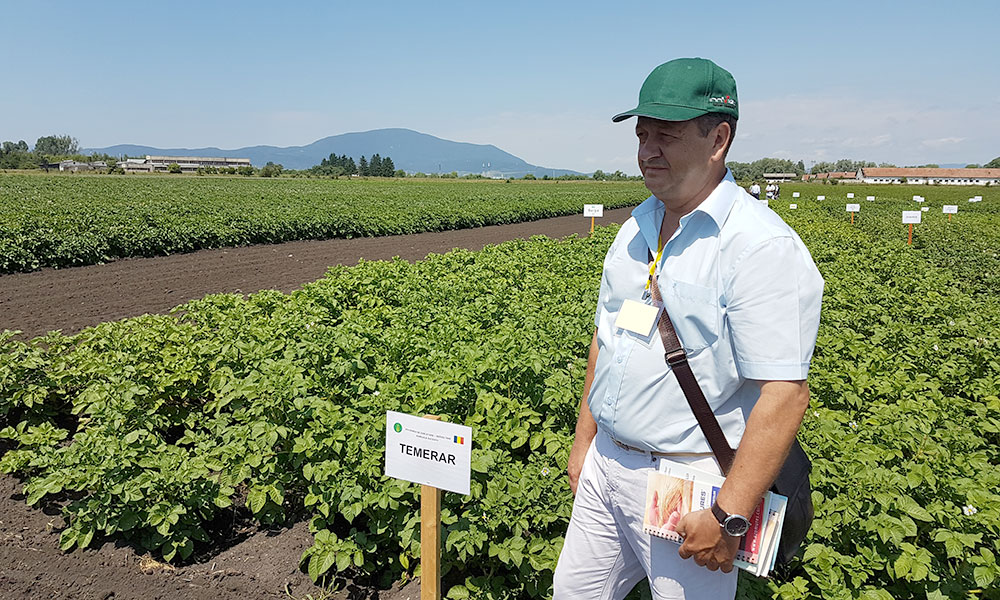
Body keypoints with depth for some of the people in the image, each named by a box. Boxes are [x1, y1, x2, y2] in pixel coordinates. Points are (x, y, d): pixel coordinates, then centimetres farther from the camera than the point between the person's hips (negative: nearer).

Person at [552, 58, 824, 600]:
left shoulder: (762, 247, -19)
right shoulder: (636, 229, 6)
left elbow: (784, 393, -23)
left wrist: (727, 516, -23)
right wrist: (584, 442, 14)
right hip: (608, 462, 7)